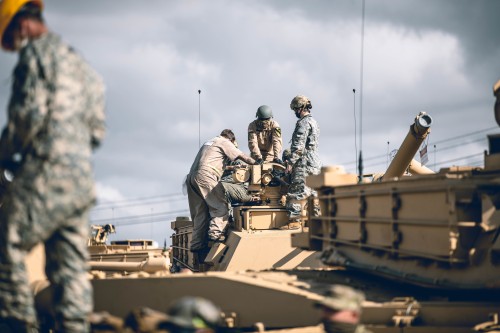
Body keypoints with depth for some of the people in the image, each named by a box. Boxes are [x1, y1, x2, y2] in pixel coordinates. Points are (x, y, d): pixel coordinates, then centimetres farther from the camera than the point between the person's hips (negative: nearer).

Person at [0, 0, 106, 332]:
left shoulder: (37, 53, -2)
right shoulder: (79, 62, 24)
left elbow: (29, 114, -13)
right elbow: (97, 130, 23)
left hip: (47, 172, -8)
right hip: (83, 178, 8)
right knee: (70, 267, 5)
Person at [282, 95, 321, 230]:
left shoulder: (303, 123, -12)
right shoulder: (313, 122, 20)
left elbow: (299, 145, -19)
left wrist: (291, 162, -17)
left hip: (304, 163, -10)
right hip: (314, 162, 10)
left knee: (295, 191, -9)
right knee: (312, 191, 11)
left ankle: (294, 220, -12)